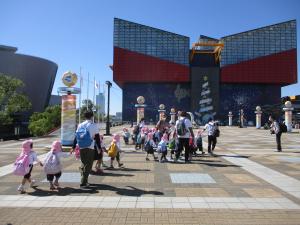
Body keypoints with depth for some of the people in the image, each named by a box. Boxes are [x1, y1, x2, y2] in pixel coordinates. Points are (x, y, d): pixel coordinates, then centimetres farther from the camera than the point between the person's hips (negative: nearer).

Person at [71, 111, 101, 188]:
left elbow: (76, 136, 7)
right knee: (88, 166, 3)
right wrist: (99, 148, 7)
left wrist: (73, 147, 12)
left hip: (81, 148, 4)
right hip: (90, 148, -4)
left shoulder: (80, 125, 6)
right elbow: (97, 138, -3)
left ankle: (84, 180, 25)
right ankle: (83, 183, 2)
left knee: (83, 164, 20)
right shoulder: (94, 126, -5)